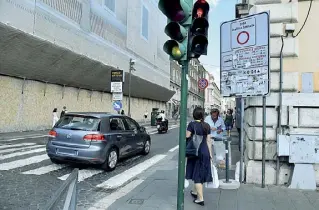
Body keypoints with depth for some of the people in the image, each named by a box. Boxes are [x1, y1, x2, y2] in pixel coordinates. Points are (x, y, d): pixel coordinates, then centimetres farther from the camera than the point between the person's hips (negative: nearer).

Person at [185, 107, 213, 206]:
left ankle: (200, 198, 5)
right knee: (201, 173, 19)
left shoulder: (192, 124, -11)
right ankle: (195, 192, 38)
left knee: (197, 174, 4)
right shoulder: (207, 126, 3)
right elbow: (208, 141, 5)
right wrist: (210, 154, 11)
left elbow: (186, 138, -12)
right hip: (205, 152, 5)